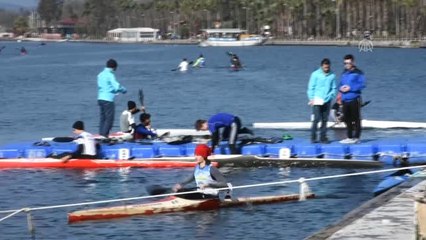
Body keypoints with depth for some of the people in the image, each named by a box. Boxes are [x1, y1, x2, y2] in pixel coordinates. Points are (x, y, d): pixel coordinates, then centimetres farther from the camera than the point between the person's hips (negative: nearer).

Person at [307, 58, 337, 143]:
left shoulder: (332, 75, 5)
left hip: (327, 101, 3)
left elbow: (334, 88, 10)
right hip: (317, 100, -3)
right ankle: (313, 137, -2)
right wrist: (311, 98, -7)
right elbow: (311, 87, 0)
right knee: (316, 119, -9)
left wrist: (330, 96, -6)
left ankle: (323, 137, 12)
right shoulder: (315, 74, -1)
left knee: (325, 120, 6)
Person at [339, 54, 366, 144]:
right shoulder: (344, 73, 17)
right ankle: (349, 137, 18)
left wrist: (350, 88, -17)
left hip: (354, 99, -7)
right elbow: (340, 84, 22)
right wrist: (341, 88, -2)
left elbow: (362, 85, -11)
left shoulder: (358, 73, -4)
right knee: (347, 119, 10)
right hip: (345, 100, 7)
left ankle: (356, 137, -3)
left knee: (356, 119, -5)